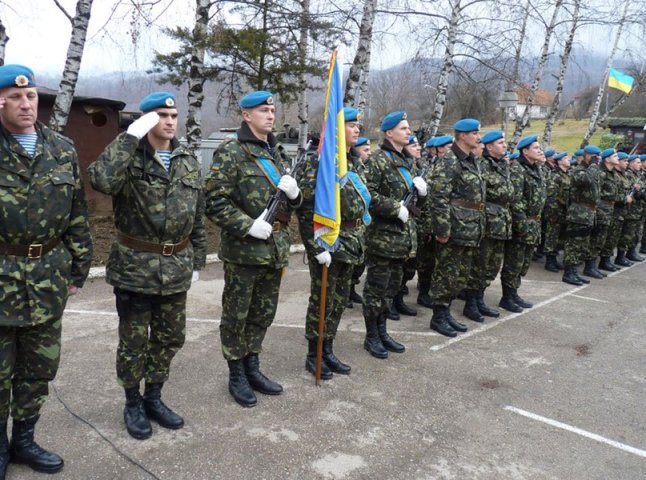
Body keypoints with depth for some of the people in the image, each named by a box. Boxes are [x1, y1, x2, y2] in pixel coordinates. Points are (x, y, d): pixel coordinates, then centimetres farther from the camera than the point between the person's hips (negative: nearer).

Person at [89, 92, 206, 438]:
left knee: (170, 337, 15)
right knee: (134, 341, 8)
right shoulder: (128, 156, -7)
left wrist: (197, 259, 13)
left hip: (176, 268, 5)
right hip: (135, 266, -5)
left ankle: (153, 398, 34)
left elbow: (197, 215, 13)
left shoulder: (188, 162, 8)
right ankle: (132, 404, 28)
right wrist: (131, 136, -25)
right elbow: (101, 180, -31)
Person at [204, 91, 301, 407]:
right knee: (236, 316, 7)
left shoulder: (278, 153, 14)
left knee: (264, 314, 16)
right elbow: (214, 202, -13)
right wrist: (248, 226, -20)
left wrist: (295, 193, -3)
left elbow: (291, 203, 20)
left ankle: (252, 368, 33)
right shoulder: (230, 152, -8)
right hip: (243, 250, -7)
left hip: (275, 249, 7)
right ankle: (236, 376, 23)